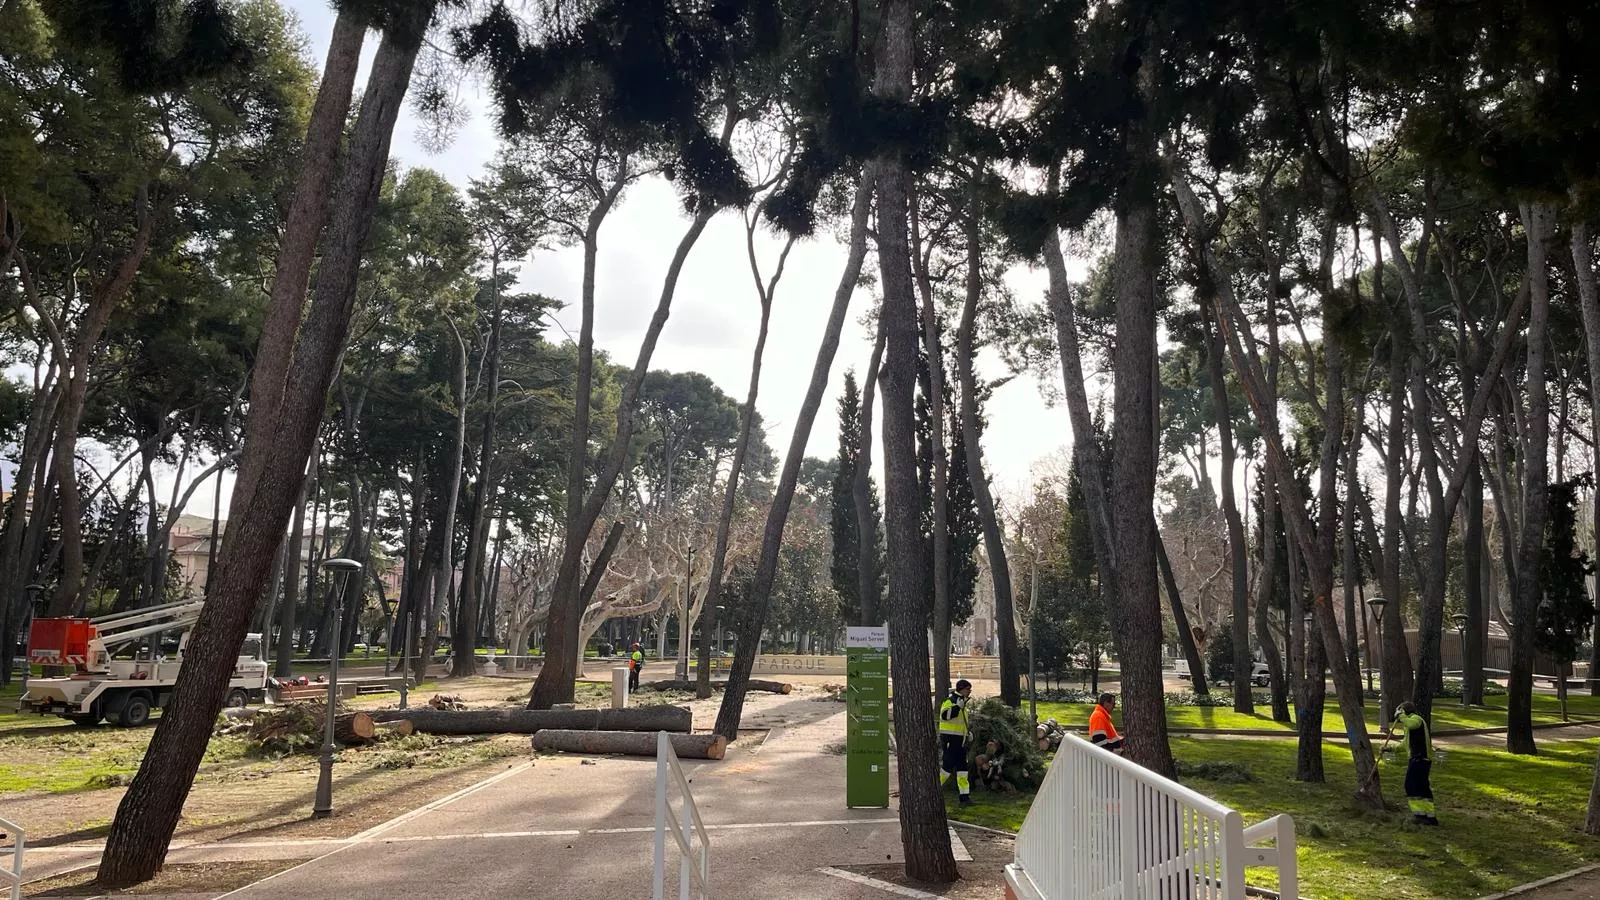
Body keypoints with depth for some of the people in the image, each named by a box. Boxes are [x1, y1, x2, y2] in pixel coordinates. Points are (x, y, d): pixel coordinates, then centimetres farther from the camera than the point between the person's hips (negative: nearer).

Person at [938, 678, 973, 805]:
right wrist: (957, 707, -34)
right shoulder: (950, 700, -12)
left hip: (959, 740, 9)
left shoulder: (962, 701, 17)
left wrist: (967, 732, 18)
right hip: (950, 739, -9)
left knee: (962, 767, 6)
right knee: (948, 765, -9)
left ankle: (965, 796, 8)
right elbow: (944, 715, -29)